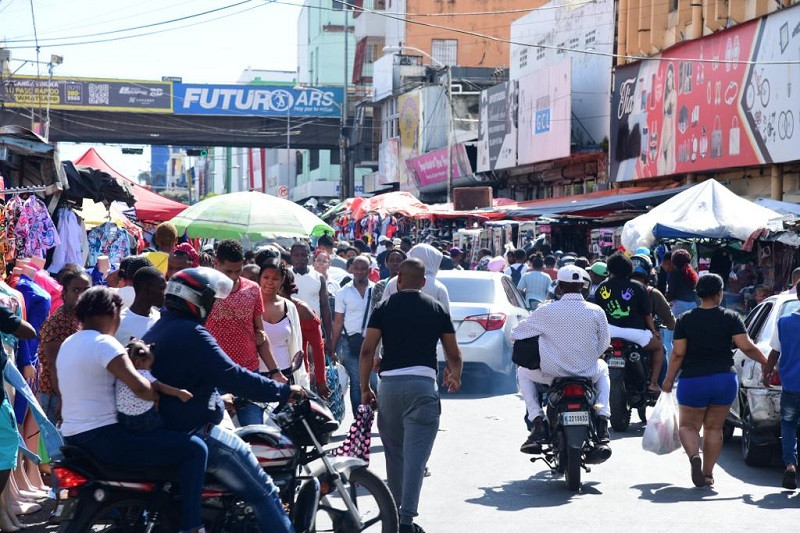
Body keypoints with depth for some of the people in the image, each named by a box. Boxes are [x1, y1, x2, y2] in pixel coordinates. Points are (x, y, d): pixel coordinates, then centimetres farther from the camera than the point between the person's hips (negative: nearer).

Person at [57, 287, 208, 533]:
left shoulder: (68, 344, 13)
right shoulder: (104, 343, -15)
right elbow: (139, 387, -26)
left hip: (73, 438, 10)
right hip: (103, 438, -10)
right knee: (194, 448, -10)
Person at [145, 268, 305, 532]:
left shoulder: (157, 330, 12)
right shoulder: (191, 334, -18)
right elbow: (233, 376, -24)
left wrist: (221, 395, 34)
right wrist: (284, 391, -16)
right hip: (193, 431, -10)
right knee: (263, 491, -8)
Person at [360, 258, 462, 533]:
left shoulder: (384, 307, 7)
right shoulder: (437, 309, 9)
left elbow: (367, 350, 1)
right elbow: (454, 355, 14)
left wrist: (365, 388, 9)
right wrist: (455, 377, 33)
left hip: (389, 384, 2)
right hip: (423, 384, -1)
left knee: (394, 453, 16)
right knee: (415, 454, -5)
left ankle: (395, 509, 28)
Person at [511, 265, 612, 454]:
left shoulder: (547, 311, -10)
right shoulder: (596, 311, -5)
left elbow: (516, 333, -1)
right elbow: (605, 343, 7)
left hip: (552, 373, -2)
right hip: (587, 373, 2)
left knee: (523, 372, 30)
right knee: (602, 368, 37)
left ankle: (537, 422, 11)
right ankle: (602, 422, 19)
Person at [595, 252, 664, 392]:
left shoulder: (602, 287, 4)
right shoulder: (638, 287, -4)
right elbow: (647, 314, 0)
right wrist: (654, 331, 17)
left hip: (610, 330, 2)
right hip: (635, 332, -2)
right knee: (658, 347, 25)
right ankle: (653, 383, 16)